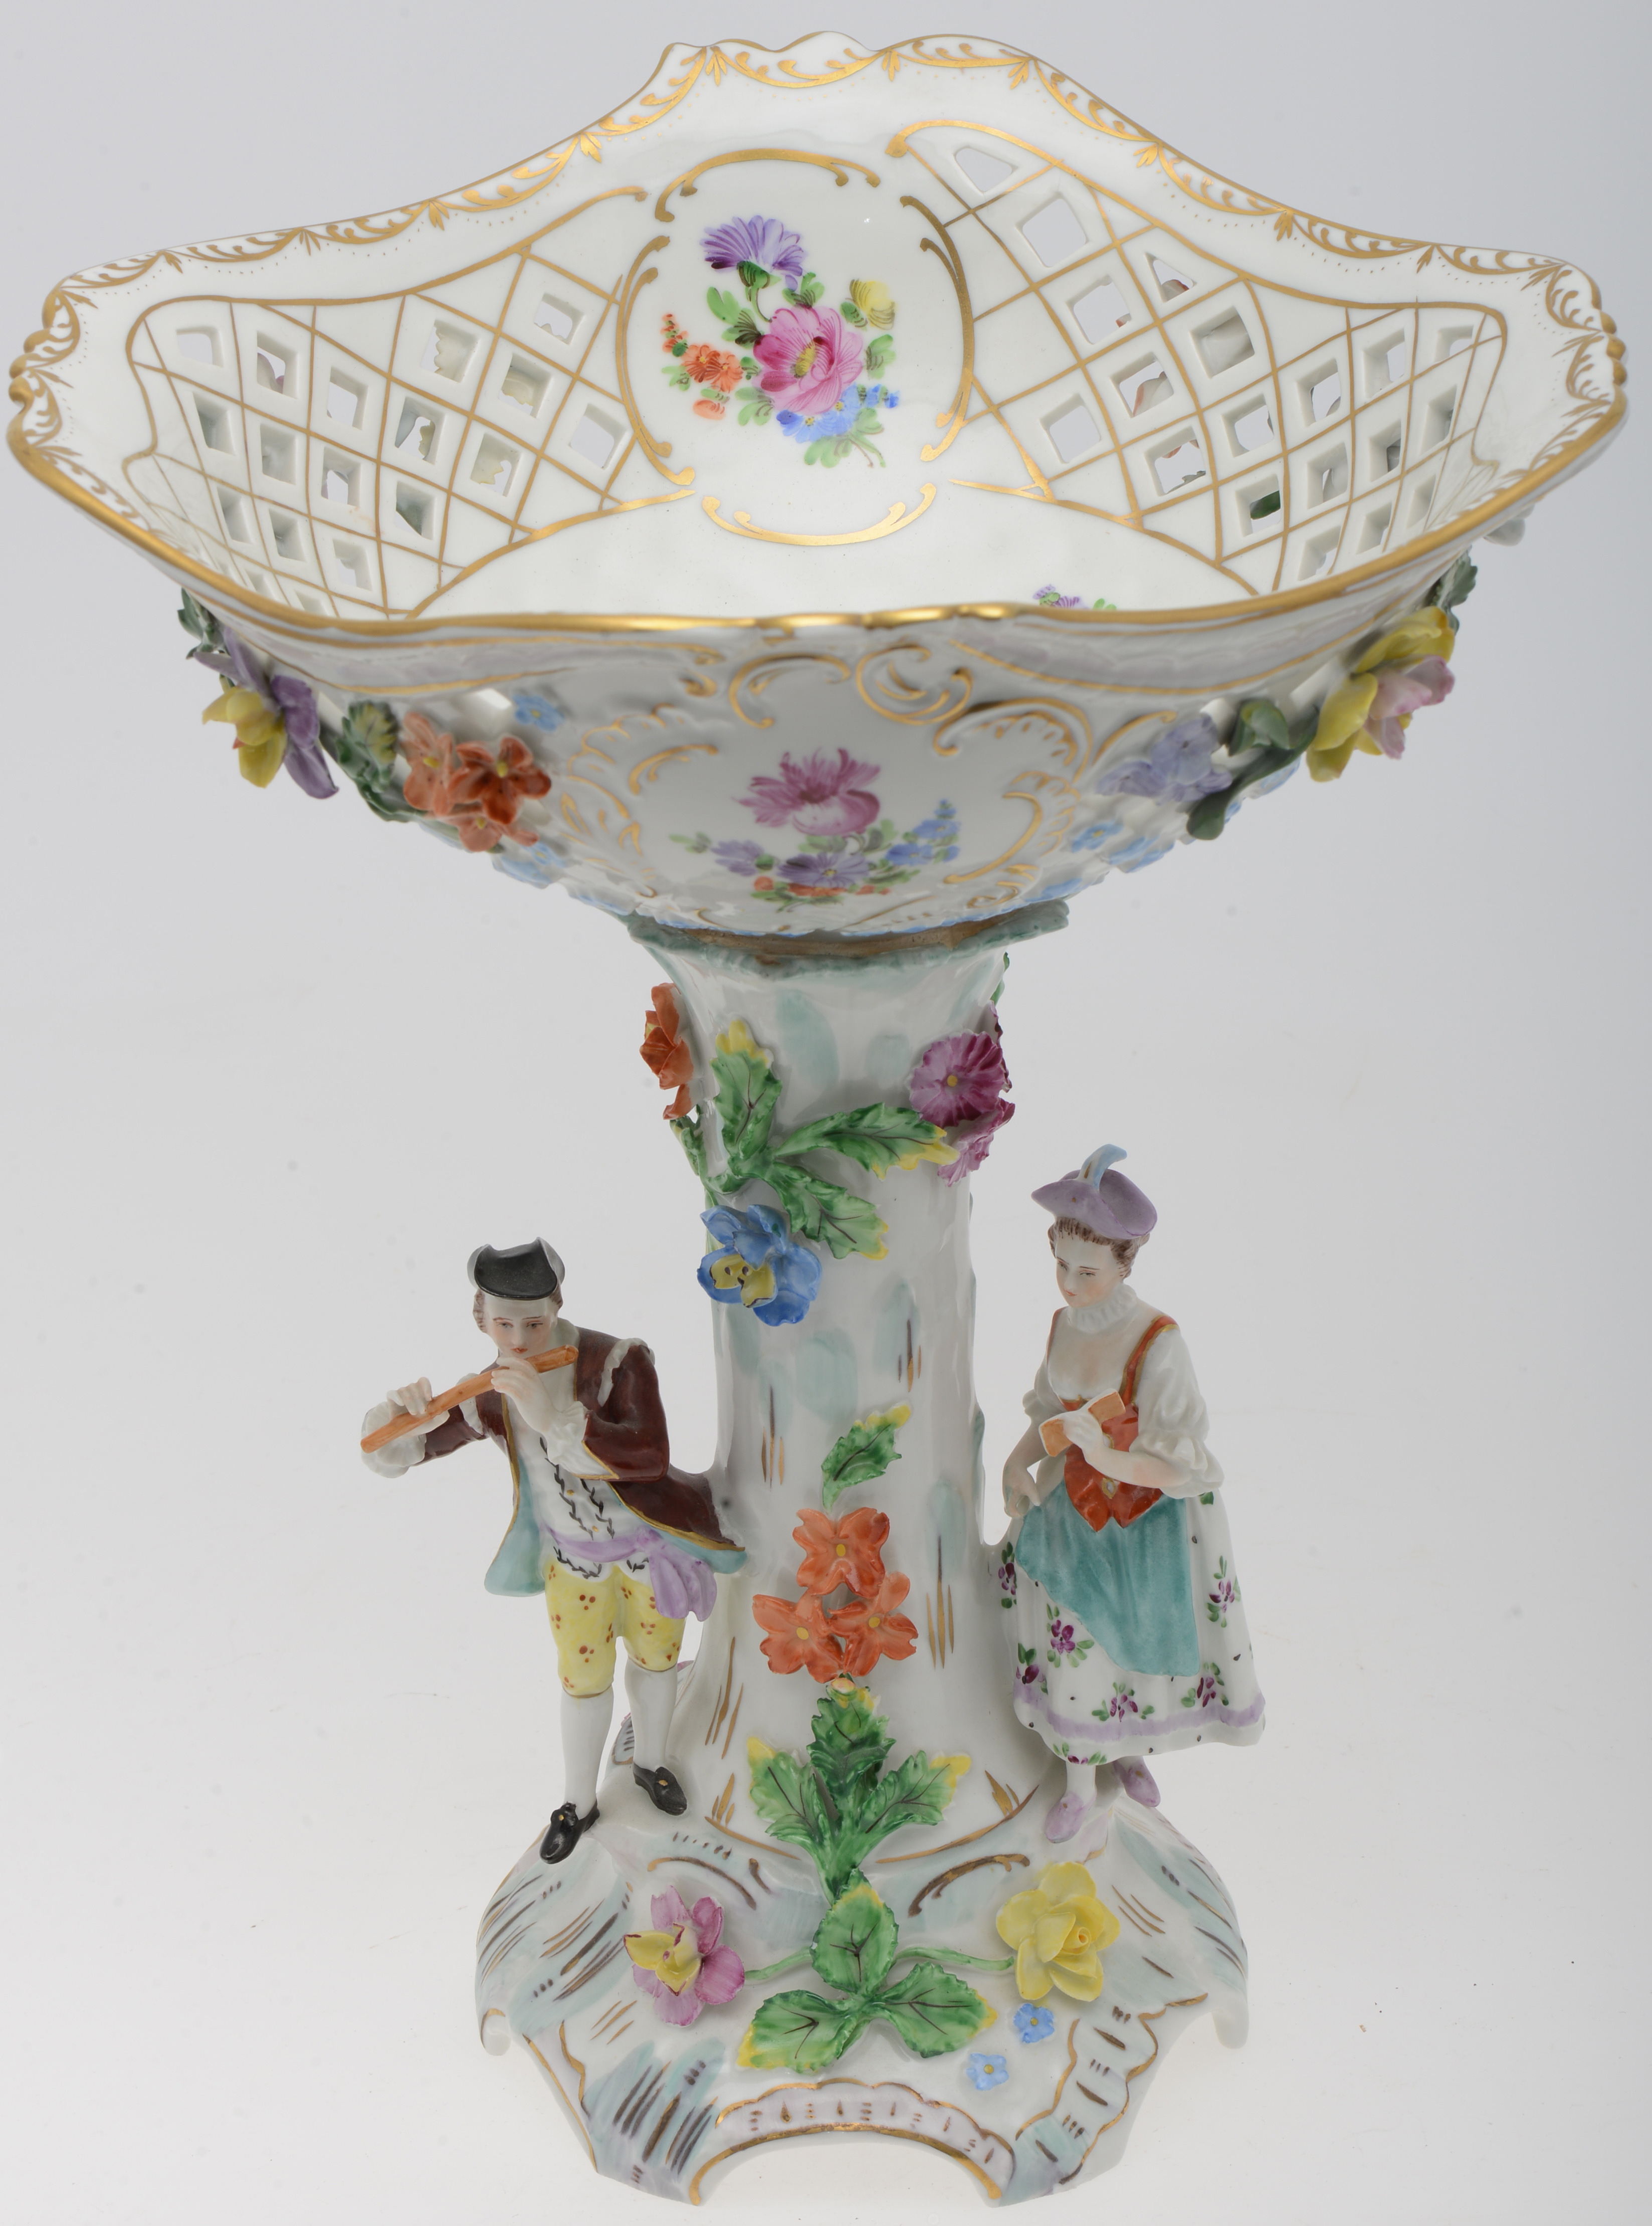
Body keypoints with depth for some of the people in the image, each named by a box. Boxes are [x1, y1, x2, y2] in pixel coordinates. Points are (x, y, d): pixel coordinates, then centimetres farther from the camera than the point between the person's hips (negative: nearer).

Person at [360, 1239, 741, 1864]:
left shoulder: (618, 1363, -29)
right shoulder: (491, 1399, -17)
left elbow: (649, 1456, -42)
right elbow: (386, 1455, -12)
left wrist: (553, 1417, -50)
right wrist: (402, 1416, -37)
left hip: (650, 1545, -1)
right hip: (574, 1555, 2)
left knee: (653, 1655, 22)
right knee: (584, 1678, 15)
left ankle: (650, 1763, 52)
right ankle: (580, 1802, 42)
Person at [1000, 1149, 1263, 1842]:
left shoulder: (1159, 1344, -30)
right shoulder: (1066, 1323, -11)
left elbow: (1177, 1468, -27)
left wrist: (1106, 1456, -41)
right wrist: (1019, 1460, -11)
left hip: (1151, 1520, -4)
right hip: (1075, 1509, 4)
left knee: (1138, 1647, 19)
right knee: (1074, 1650, 16)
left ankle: (1129, 1748, 52)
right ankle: (1080, 1783, 42)